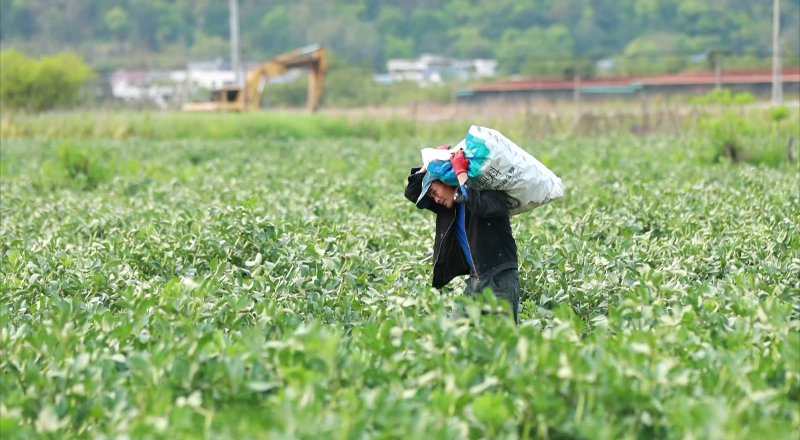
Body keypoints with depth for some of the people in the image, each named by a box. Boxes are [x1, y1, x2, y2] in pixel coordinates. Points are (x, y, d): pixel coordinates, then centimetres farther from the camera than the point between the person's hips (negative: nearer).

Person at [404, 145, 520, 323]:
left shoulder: (489, 195, -7)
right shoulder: (449, 206, 14)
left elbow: (479, 207, -31)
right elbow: (411, 192, 19)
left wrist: (461, 172, -21)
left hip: (500, 279, -7)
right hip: (475, 280, 7)